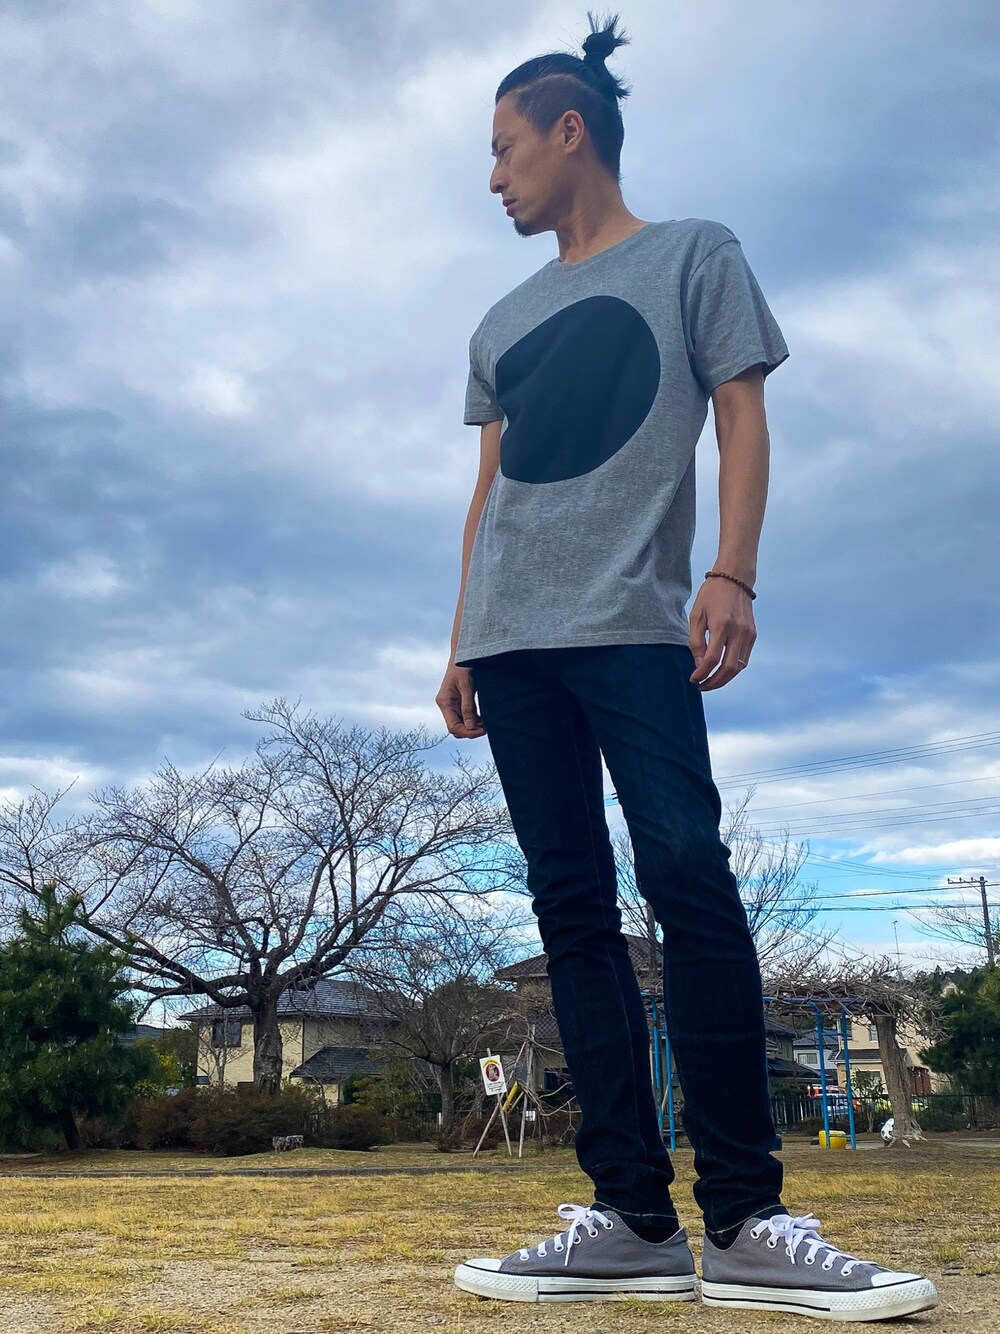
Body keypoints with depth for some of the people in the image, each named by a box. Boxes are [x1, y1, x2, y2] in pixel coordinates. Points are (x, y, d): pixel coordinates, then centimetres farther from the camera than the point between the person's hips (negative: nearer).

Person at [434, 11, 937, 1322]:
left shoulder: (695, 256, 12)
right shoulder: (503, 324, 26)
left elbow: (743, 420, 3)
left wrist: (732, 574, -13)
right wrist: (462, 644, 15)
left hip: (633, 624, -5)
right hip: (511, 640, 6)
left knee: (687, 873, -17)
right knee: (571, 902, -2)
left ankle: (745, 1222, -11)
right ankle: (633, 1219, -1)